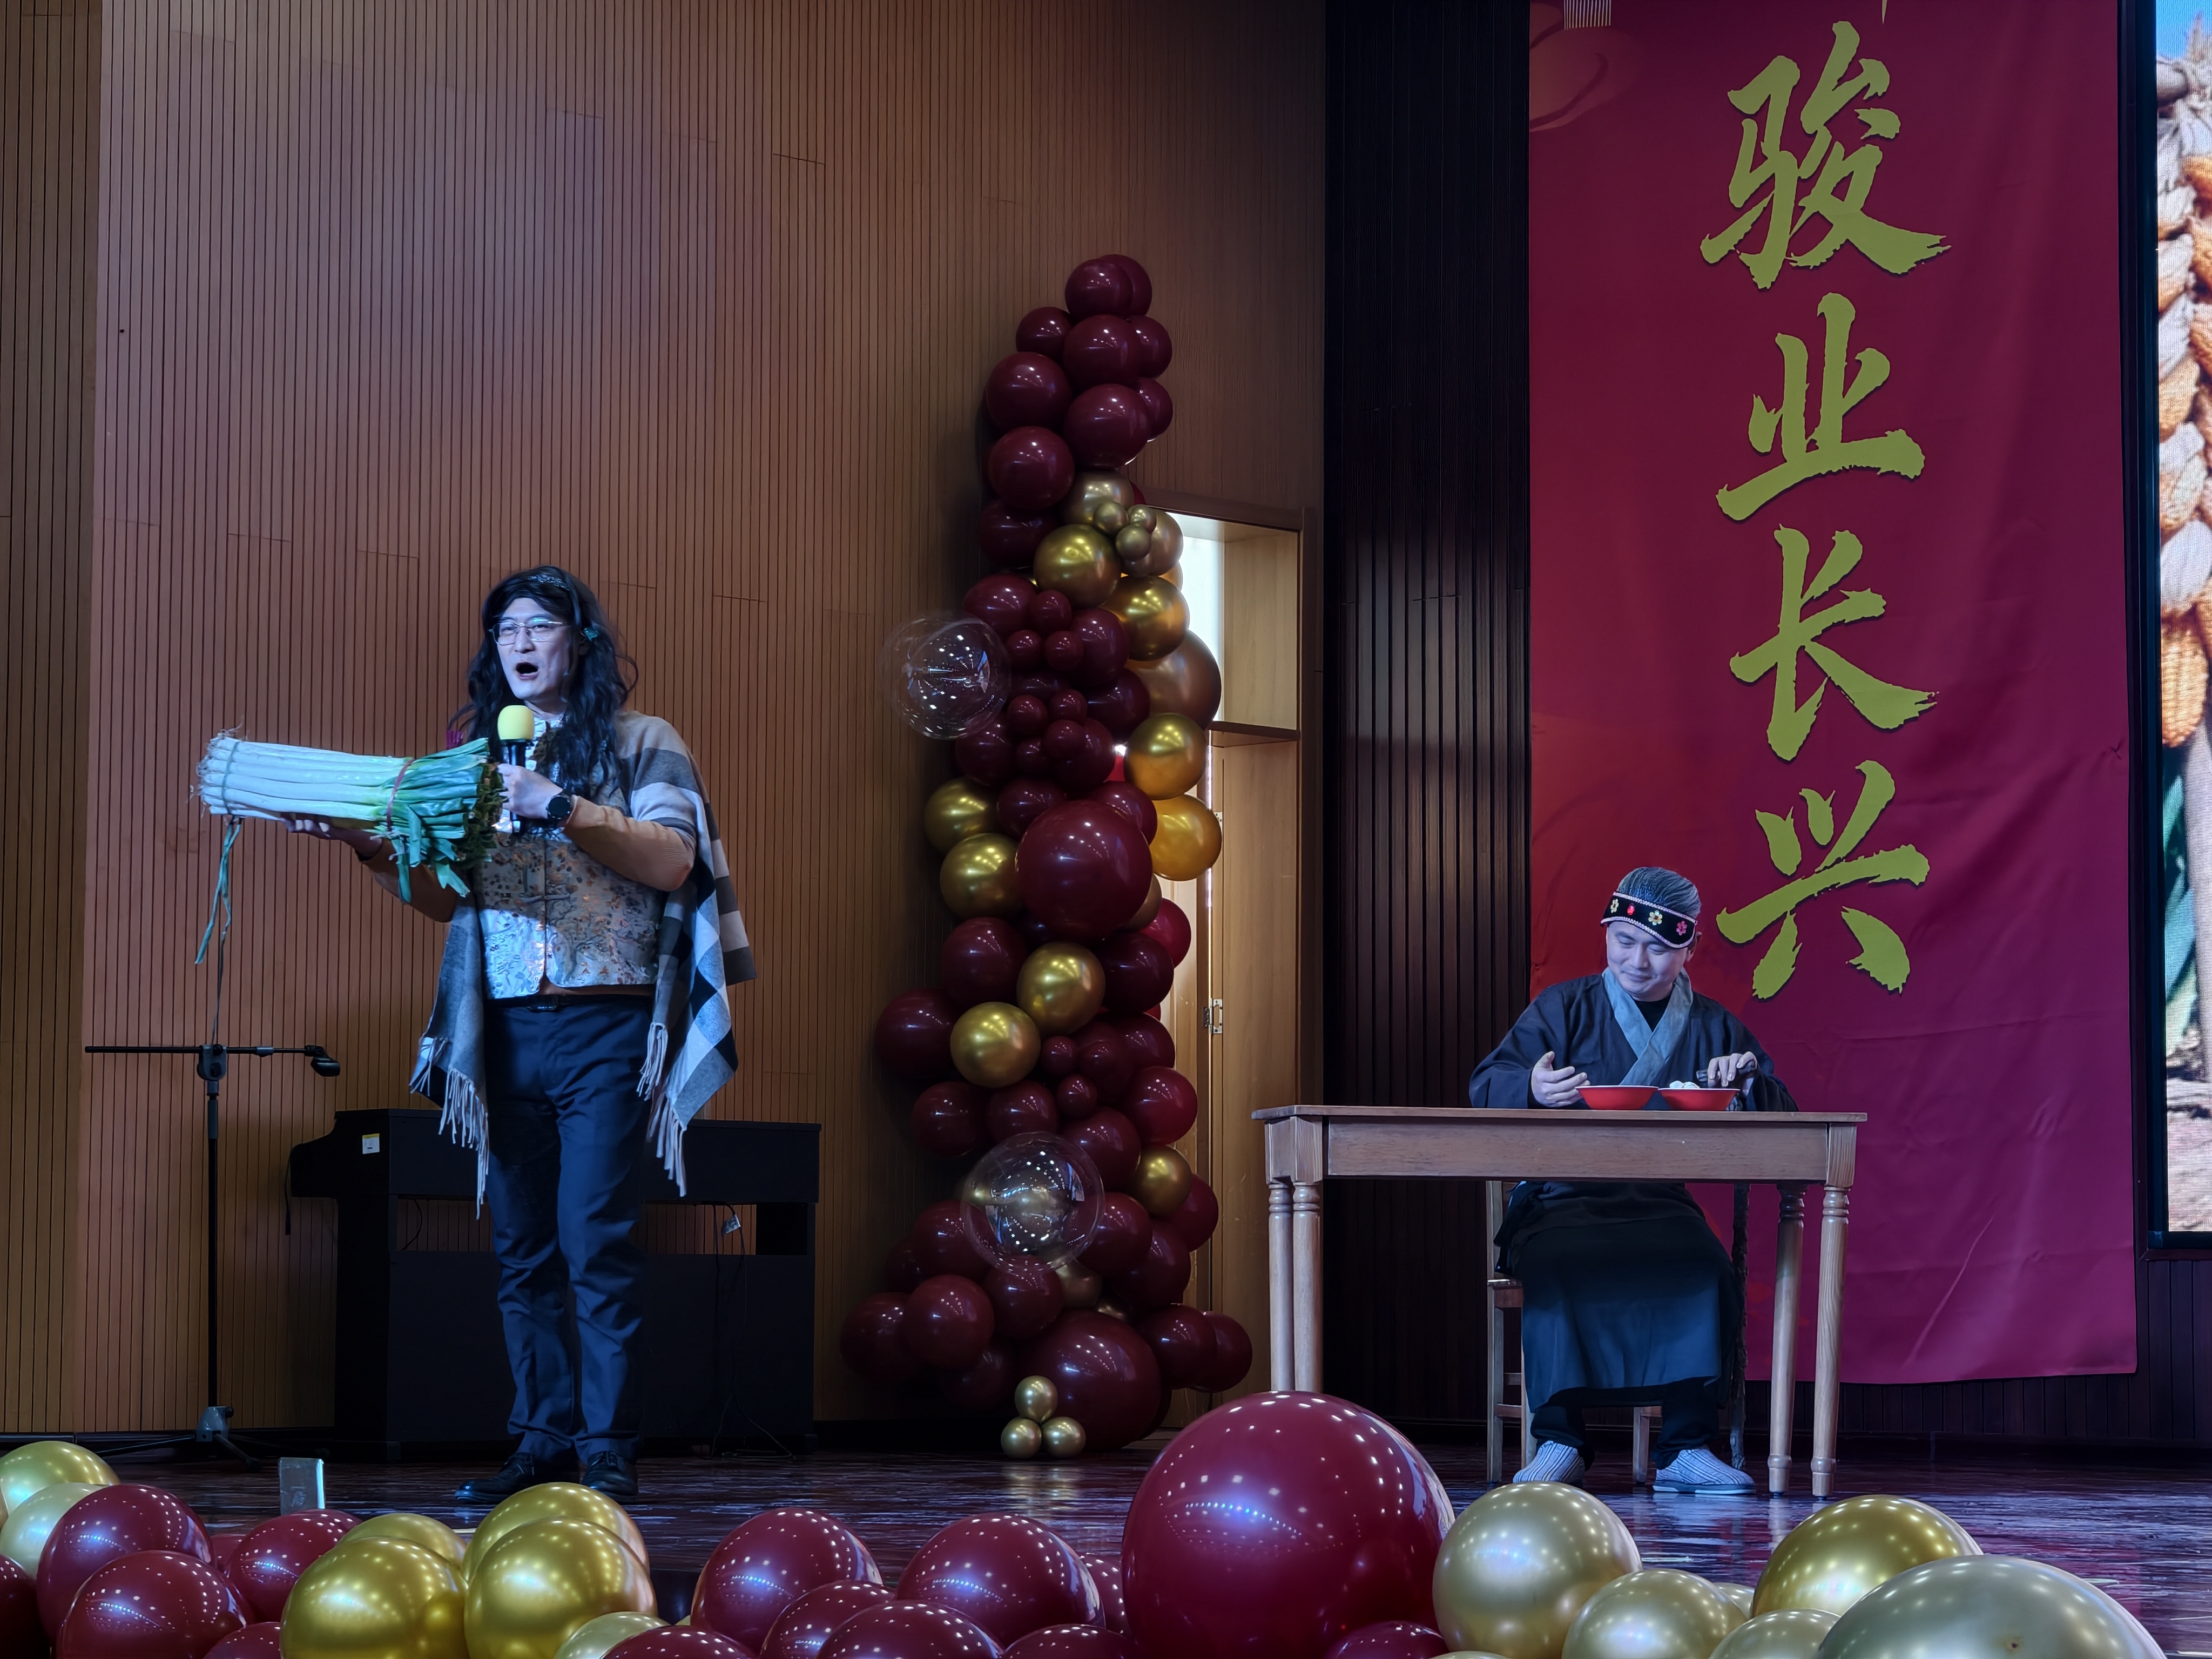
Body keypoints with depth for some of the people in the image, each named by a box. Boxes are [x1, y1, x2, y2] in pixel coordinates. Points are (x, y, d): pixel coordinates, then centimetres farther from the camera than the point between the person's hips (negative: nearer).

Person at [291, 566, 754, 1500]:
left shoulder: (640, 746, 5)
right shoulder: (481, 754, 16)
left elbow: (671, 860, -10)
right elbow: (444, 899, 15)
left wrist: (562, 807, -18)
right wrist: (372, 848, -2)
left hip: (604, 1028, -4)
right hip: (502, 1029, 4)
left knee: (595, 1241, -10)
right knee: (521, 1249, 5)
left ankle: (609, 1449, -7)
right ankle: (544, 1441, 11)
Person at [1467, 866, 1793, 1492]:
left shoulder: (1713, 1028, 16)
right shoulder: (1564, 1008, 9)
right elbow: (1485, 1086, -4)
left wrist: (1751, 1080, -11)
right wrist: (1532, 1088, -28)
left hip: (1661, 1206, 2)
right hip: (1561, 1201, -1)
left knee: (1707, 1269, -31)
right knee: (1559, 1266, -35)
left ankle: (1685, 1447, -23)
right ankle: (1559, 1441, -25)